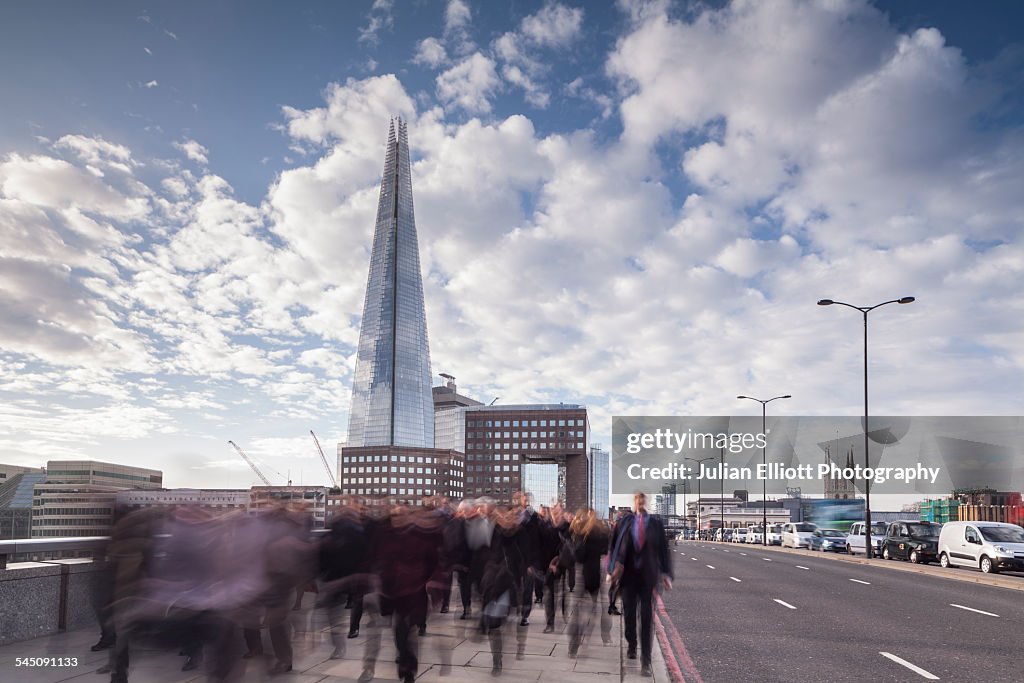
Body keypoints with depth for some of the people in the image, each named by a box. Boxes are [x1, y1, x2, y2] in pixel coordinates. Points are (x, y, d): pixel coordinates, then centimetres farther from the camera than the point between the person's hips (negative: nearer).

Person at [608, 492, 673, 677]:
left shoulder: (656, 522, -1)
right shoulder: (626, 521, 0)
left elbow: (663, 549, 0)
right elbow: (618, 544, -5)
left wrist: (665, 573, -2)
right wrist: (616, 565, -17)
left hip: (648, 575, -1)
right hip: (629, 573, 1)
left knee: (647, 617, -3)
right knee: (629, 612, 12)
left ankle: (646, 661, 0)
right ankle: (631, 646, 36)